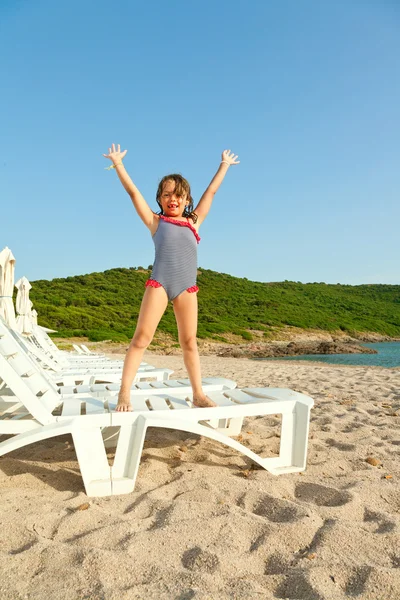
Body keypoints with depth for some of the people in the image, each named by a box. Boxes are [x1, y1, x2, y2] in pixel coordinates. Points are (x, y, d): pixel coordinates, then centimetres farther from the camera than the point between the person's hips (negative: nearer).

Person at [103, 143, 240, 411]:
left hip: (187, 287, 3)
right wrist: (118, 163, 19)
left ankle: (198, 394, 13)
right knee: (142, 337, -6)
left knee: (189, 341, 7)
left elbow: (211, 191, 27)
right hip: (159, 283, -2)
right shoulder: (155, 221, 13)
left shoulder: (194, 221, 18)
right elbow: (133, 191, 15)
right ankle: (124, 393, -1)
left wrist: (224, 165, 37)